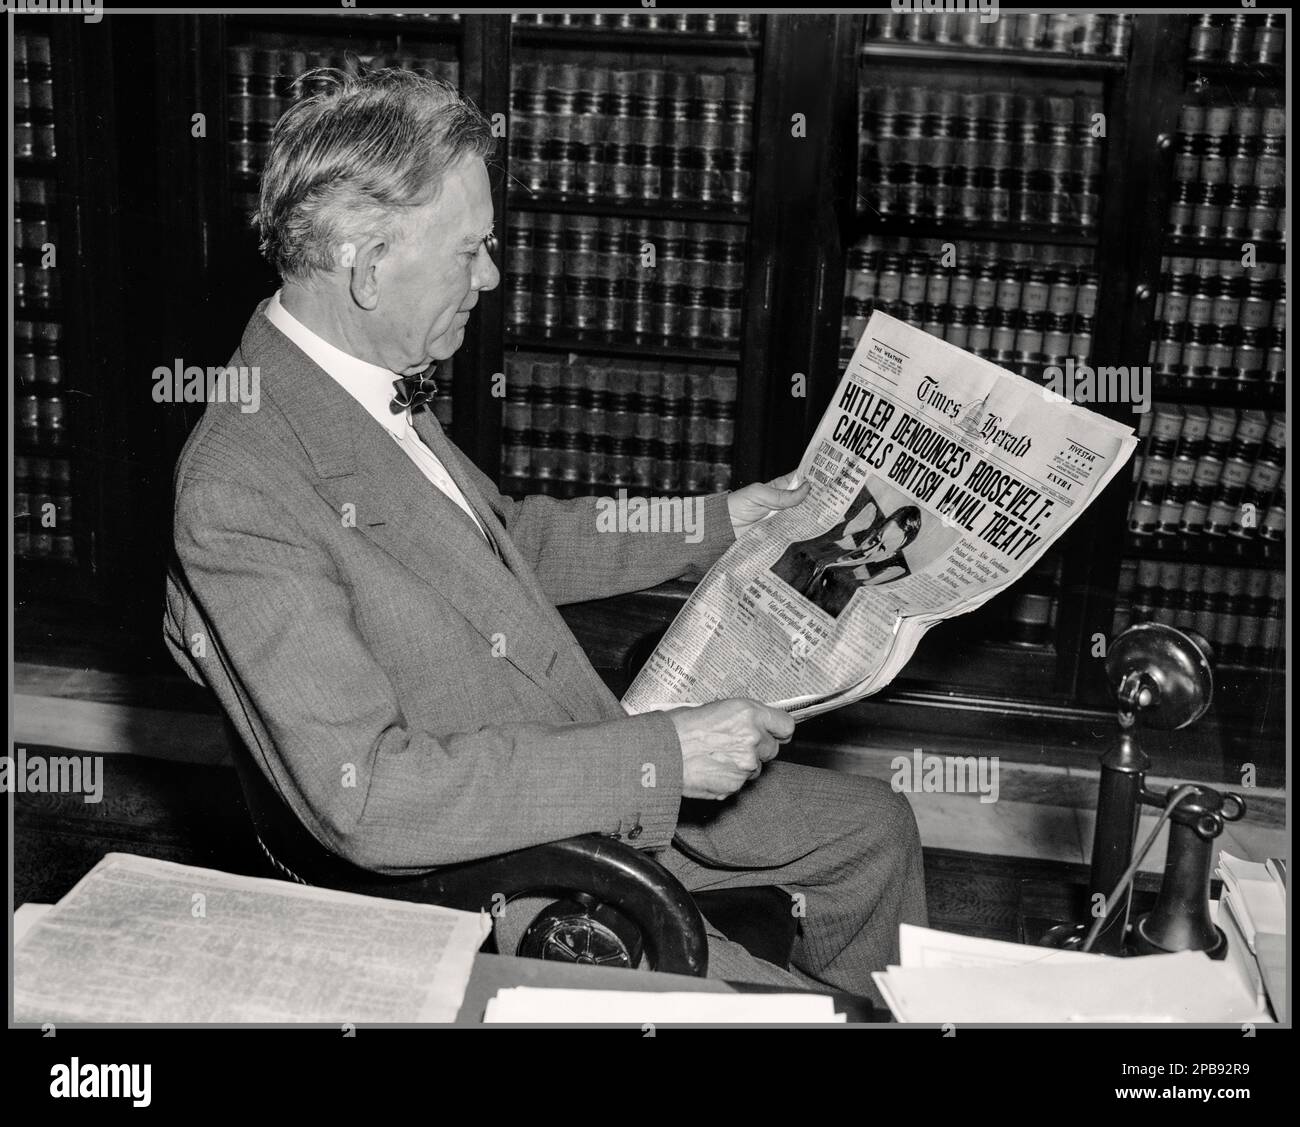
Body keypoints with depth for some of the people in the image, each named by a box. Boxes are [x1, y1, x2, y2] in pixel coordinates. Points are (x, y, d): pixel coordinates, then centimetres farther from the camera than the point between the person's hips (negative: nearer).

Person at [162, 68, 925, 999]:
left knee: (875, 824, 16)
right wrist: (655, 757, -29)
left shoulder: (379, 386, 1)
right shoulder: (237, 493, -27)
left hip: (608, 793, 9)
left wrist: (716, 524, 17)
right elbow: (363, 800, -31)